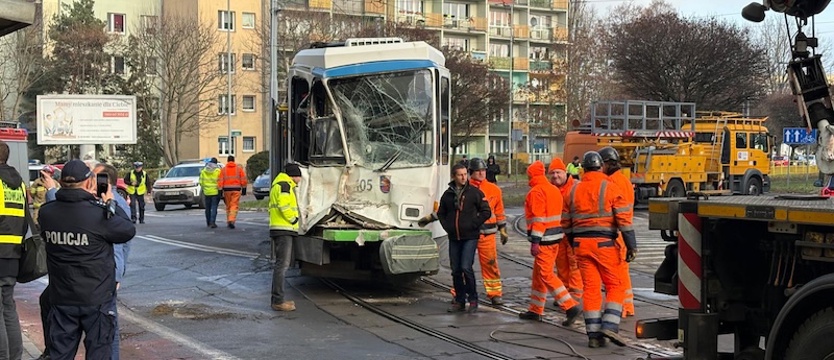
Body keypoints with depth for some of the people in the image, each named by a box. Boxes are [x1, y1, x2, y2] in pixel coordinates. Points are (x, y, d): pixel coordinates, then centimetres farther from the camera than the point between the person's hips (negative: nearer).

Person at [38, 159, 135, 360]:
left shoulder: (46, 213, -6)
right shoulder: (99, 213, -20)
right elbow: (128, 231, -6)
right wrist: (111, 205, 8)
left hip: (61, 298, 4)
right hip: (96, 298, -4)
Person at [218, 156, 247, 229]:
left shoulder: (223, 169, 3)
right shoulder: (239, 168, 3)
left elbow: (220, 181, -3)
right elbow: (243, 179, -1)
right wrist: (243, 187, 9)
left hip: (226, 189, 1)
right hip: (236, 189, -1)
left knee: (228, 206, 13)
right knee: (234, 206, -2)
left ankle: (228, 221, 19)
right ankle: (231, 221, -17)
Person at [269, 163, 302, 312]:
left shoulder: (278, 184, 23)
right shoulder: (284, 185, -10)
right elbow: (284, 206, -22)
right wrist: (293, 220, -10)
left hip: (280, 229, 11)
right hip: (284, 229, -11)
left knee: (282, 263, 15)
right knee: (282, 264, -11)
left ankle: (277, 299, 20)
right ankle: (278, 301, -12)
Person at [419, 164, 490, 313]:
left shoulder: (474, 192, -1)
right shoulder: (447, 194, 9)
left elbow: (486, 212, 0)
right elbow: (441, 214, 21)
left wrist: (473, 225, -8)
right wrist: (447, 227, 6)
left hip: (470, 237, -4)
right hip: (454, 238, 4)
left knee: (466, 267, -14)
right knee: (456, 270, 6)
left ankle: (473, 299, 0)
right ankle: (459, 301, 17)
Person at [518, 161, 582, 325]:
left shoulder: (536, 191, -13)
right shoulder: (554, 190, 16)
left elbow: (538, 218, -19)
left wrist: (535, 241, -20)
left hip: (544, 239, -10)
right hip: (555, 236, 10)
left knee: (546, 275, -8)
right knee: (538, 274, 16)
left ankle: (571, 306, -14)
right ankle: (535, 310, 23)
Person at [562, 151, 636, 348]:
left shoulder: (574, 191, 9)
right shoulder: (609, 188, -5)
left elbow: (566, 223, 14)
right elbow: (624, 219, -10)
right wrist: (631, 246, -7)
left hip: (581, 243, 4)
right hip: (604, 243, -4)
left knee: (590, 288, 7)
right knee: (615, 286, 7)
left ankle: (594, 334, 6)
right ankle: (610, 326, -7)